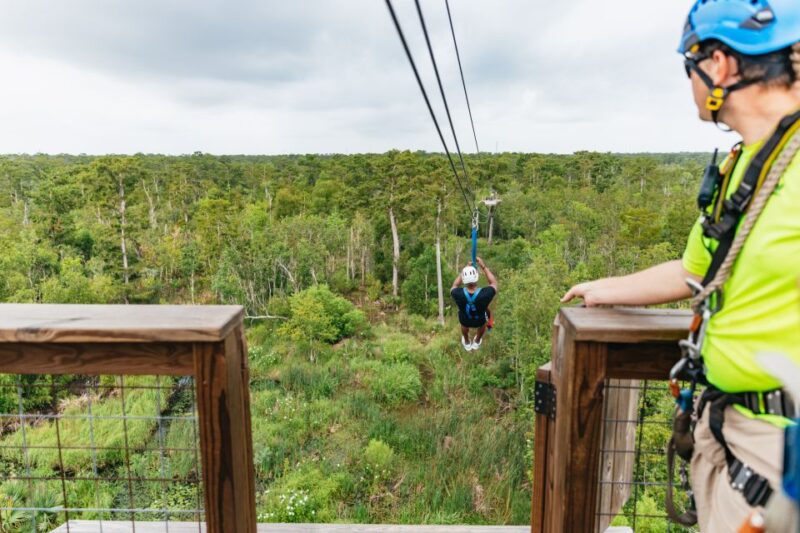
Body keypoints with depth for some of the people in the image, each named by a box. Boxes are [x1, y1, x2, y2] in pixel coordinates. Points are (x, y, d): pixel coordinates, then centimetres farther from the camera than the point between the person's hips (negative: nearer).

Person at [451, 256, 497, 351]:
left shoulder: (458, 294, -38)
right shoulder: (485, 294, -41)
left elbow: (455, 286, -12)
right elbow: (494, 283, -18)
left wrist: (465, 270, -16)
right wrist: (483, 266, -21)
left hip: (464, 321, 0)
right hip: (479, 321, 0)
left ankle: (467, 343, 63)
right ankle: (477, 342, 59)